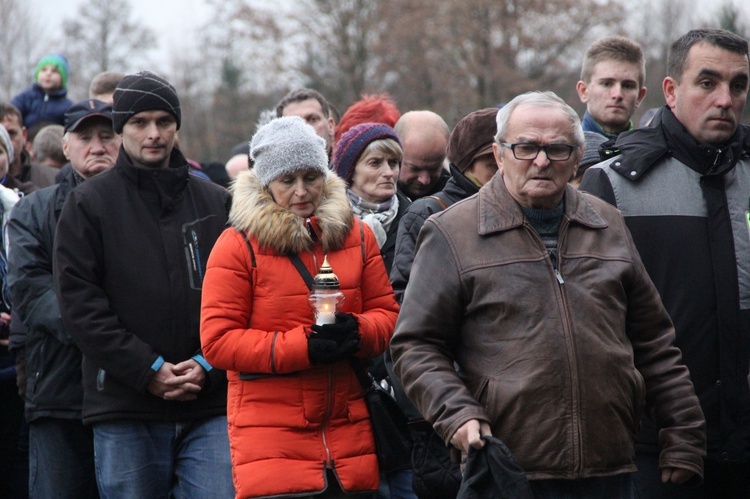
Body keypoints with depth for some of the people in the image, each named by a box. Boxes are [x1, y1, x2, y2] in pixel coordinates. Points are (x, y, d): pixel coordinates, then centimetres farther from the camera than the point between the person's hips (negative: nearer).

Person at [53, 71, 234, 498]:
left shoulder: (216, 203, 12)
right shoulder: (89, 203, 5)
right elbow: (79, 302, -4)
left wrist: (209, 365, -8)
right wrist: (148, 370, -11)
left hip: (210, 404, 1)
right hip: (125, 413, -1)